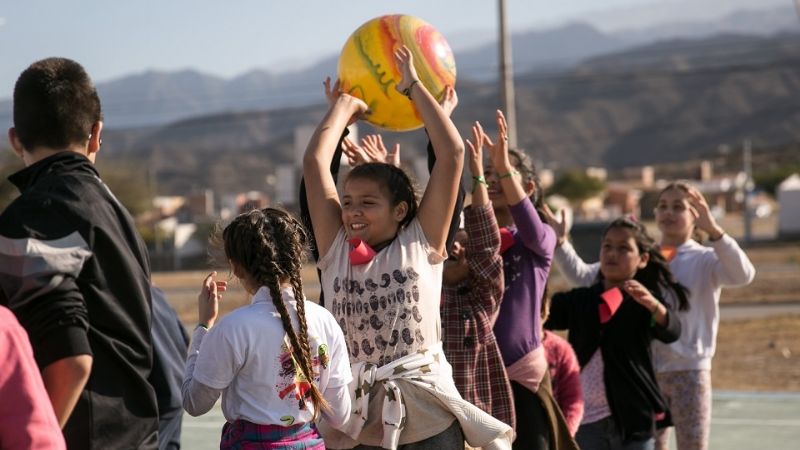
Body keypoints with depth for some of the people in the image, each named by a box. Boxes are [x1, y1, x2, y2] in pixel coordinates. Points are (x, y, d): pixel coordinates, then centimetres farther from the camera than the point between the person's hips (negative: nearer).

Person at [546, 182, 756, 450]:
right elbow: (582, 277, 7)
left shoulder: (705, 259, -1)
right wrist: (560, 242, -9)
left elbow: (743, 275, -22)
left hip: (689, 370, -4)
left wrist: (713, 230, -34)